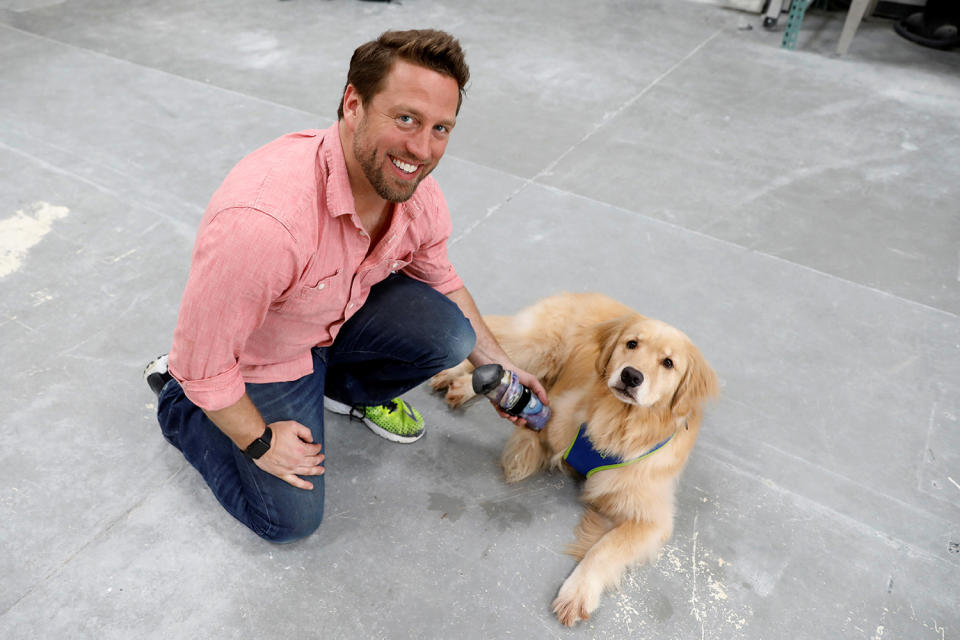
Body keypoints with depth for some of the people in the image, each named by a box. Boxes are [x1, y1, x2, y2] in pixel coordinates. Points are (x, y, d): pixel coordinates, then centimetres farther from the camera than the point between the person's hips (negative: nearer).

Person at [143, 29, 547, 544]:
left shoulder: (417, 193, -19)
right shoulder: (262, 221, -43)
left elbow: (443, 283, 2)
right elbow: (202, 359, -30)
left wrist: (499, 368, 2)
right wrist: (258, 441, -15)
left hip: (342, 312, 5)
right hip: (259, 355, -5)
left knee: (448, 333, -20)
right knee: (291, 519, 0)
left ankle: (350, 389, 14)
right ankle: (176, 400, 21)